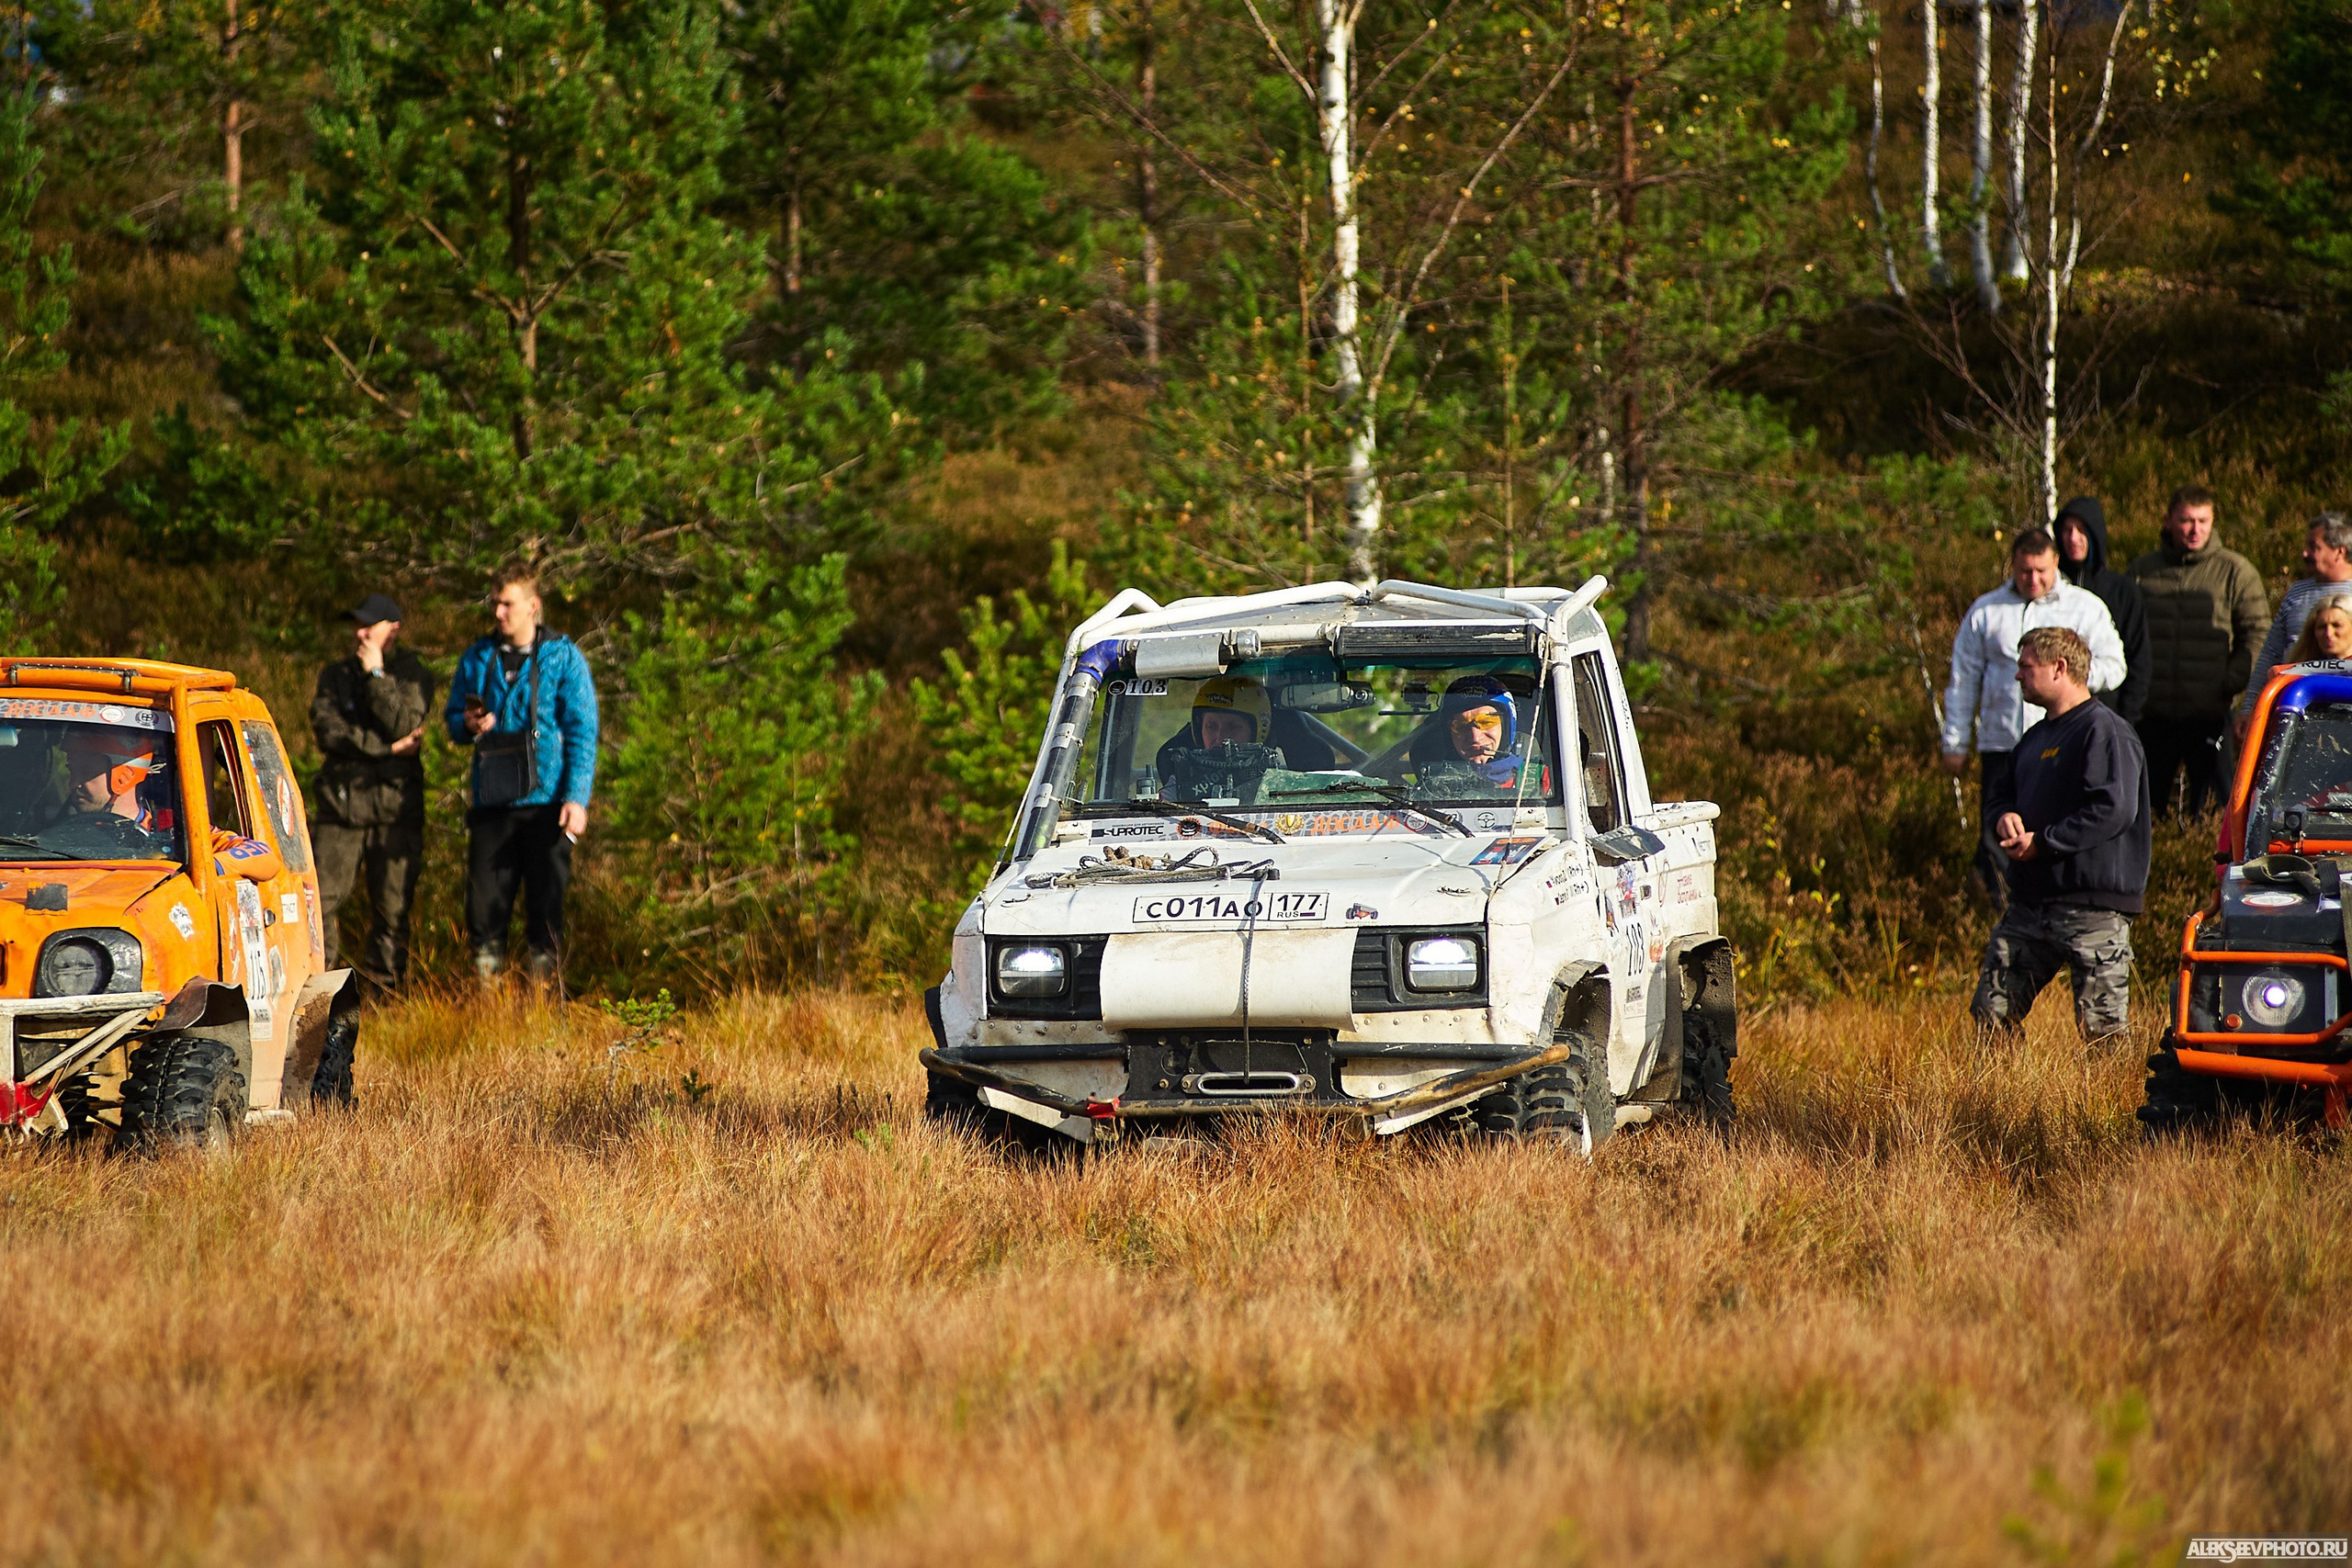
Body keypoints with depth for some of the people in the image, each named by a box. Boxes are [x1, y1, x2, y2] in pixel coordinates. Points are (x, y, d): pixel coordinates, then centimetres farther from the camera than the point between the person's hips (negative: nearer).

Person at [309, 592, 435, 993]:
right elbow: (329, 733, -4)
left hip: (396, 809, -1)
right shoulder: (336, 676, 11)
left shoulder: (413, 675, 5)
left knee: (393, 907, 0)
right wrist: (389, 748, -10)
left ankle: (383, 986, 6)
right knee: (322, 900, -6)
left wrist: (376, 675, -10)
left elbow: (404, 725, -12)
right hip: (342, 804, 1)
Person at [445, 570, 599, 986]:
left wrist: (577, 798, -9)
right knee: (485, 902, 0)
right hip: (491, 801, 3)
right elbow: (453, 719, 20)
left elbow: (582, 730, 0)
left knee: (546, 903, -2)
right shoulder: (477, 658, 13)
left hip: (546, 800, -3)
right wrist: (468, 725, -5)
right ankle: (486, 987, 8)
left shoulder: (563, 657, 3)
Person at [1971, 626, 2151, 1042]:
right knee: (1991, 1012, 4)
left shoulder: (2104, 731, -9)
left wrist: (2042, 843, -18)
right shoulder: (2036, 738, 21)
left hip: (2093, 908, -9)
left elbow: (2114, 809, -21)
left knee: (2102, 1025, -8)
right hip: (2031, 905, 9)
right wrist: (2004, 817, 4)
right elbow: (2001, 795, 30)